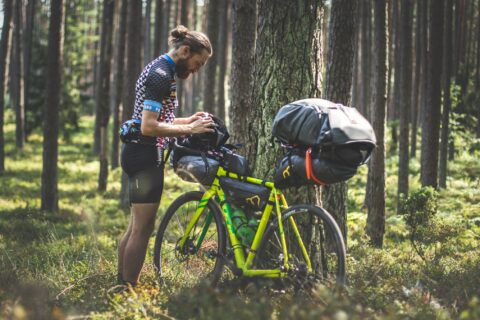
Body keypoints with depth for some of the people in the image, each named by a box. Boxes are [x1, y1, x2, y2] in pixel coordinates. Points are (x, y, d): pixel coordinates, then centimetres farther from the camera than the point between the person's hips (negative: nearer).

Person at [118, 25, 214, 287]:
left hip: (140, 156, 11)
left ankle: (122, 286, 19)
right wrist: (190, 129, -20)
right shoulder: (161, 75, -17)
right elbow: (149, 127, -24)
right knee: (143, 228, -7)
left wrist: (189, 120, 12)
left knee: (136, 226, 14)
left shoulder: (160, 70, 16)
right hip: (146, 156, -11)